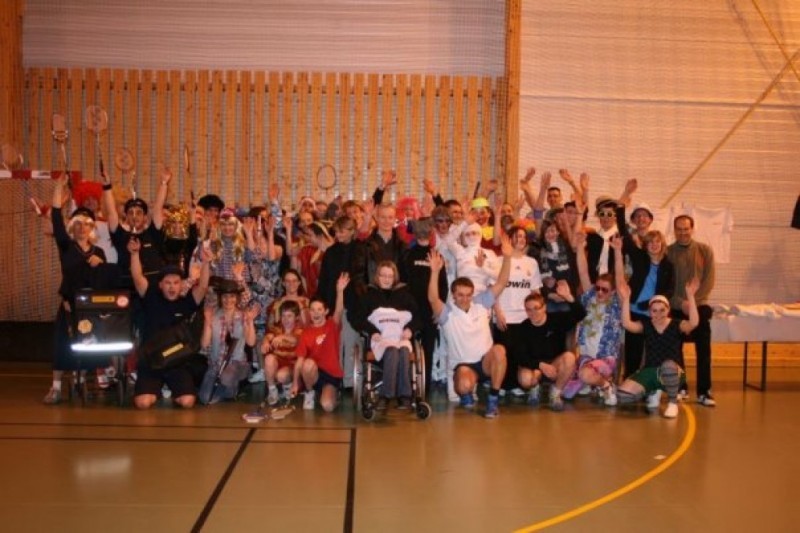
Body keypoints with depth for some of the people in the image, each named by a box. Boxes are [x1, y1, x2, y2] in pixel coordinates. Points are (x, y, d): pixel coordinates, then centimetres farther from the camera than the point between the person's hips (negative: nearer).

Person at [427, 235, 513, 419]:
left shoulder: (481, 303, 3)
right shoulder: (447, 313, -6)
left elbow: (501, 284, -4)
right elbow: (433, 299, -27)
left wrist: (507, 257, -18)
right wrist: (435, 272, -40)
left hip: (486, 361, 3)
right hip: (463, 365, -3)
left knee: (499, 350, -32)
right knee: (464, 384, -36)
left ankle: (493, 399, -17)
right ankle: (466, 395, 6)